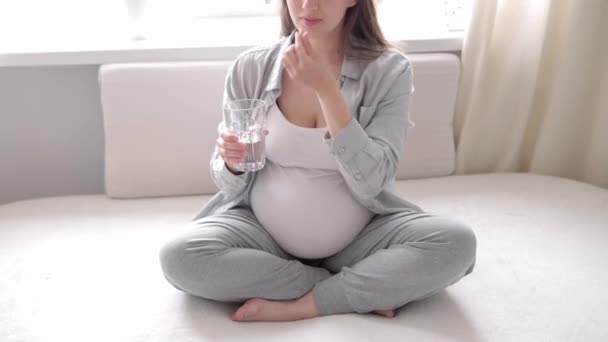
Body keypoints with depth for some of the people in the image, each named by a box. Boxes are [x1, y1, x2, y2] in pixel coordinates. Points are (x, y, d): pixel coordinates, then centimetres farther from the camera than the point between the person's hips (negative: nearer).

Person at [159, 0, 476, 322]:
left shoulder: (388, 70, -10)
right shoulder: (250, 68, -7)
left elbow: (370, 183, -20)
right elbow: (232, 185, -1)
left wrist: (326, 89, -27)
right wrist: (232, 161, -25)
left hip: (357, 238, -1)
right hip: (262, 233, 2)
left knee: (457, 243, -25)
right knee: (178, 257, -26)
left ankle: (299, 306, -17)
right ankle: (363, 290, -14)